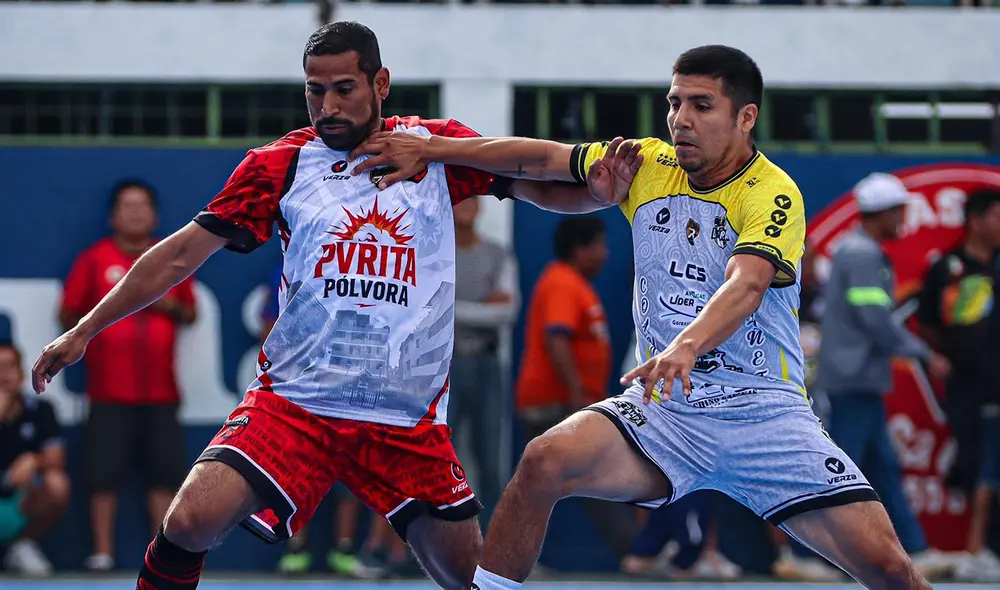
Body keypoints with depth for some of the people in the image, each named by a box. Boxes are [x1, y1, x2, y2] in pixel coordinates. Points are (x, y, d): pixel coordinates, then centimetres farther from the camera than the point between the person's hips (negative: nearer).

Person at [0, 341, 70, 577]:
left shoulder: (40, 411, 0)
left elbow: (56, 460, -8)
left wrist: (33, 461, -31)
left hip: (23, 507, 2)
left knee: (57, 483, -28)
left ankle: (24, 546, 0)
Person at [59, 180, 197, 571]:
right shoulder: (94, 260, 2)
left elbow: (190, 313, 15)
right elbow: (68, 316, 4)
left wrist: (171, 307, -4)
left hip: (161, 391, 3)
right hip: (109, 391, -3)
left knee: (165, 472, 1)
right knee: (104, 473, -4)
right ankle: (102, 552, 2)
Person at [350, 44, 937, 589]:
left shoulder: (773, 196, -13)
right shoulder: (647, 165, 5)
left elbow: (745, 286, -30)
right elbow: (541, 158, 13)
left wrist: (685, 347, -49)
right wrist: (429, 148, 6)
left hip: (765, 413, -4)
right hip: (663, 409, 4)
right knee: (544, 461, -25)